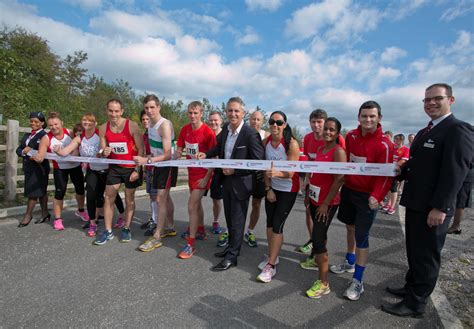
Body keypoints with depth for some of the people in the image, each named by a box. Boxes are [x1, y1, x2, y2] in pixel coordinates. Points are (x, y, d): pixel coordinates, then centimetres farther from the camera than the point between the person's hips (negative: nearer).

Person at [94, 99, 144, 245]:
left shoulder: (132, 126, -16)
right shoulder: (103, 128, -3)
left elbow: (141, 149, -14)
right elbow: (102, 151, 4)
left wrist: (137, 170, -19)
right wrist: (103, 153, -21)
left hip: (131, 167, -4)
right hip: (114, 167, 4)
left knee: (129, 199, 7)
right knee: (108, 198, 3)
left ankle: (126, 229, 22)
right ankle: (108, 231, 15)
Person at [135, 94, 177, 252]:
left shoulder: (165, 125, -23)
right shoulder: (150, 124, 3)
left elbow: (168, 154, -28)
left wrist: (147, 160, -36)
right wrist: (148, 159, 3)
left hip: (168, 165, -9)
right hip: (158, 163, 9)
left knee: (160, 199, -9)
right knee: (165, 196, 17)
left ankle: (156, 237, 0)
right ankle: (170, 227, 32)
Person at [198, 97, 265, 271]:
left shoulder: (250, 134, -20)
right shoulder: (226, 129, 1)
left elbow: (258, 161, -20)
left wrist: (235, 170, -21)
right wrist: (206, 154, 3)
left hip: (241, 183, -7)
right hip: (226, 180, 7)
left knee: (237, 221, 6)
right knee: (229, 218, 21)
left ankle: (232, 256, 21)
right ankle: (232, 246, 41)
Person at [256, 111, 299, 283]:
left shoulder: (291, 144, -21)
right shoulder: (266, 142, -6)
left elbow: (290, 173, -24)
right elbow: (265, 167, 1)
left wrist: (276, 173, -44)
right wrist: (268, 189, -4)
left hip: (288, 190, -5)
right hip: (272, 188, 5)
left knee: (277, 225, -5)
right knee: (269, 223, 10)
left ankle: (271, 266, 6)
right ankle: (272, 257, 29)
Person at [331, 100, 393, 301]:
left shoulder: (384, 144, -15)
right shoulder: (351, 136, 1)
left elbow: (385, 174, -15)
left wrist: (377, 196, -28)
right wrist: (340, 183, 3)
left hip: (367, 196, -5)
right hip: (348, 190, 6)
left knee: (361, 237, -1)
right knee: (350, 227, 20)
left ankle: (358, 281, 13)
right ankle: (349, 263, 42)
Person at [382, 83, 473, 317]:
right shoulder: (424, 132, 16)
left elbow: (455, 171, -20)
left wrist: (439, 207, -23)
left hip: (432, 209, -8)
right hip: (415, 204, 8)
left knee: (426, 256, 5)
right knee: (414, 252, 21)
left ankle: (415, 304, 19)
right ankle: (411, 288, 38)